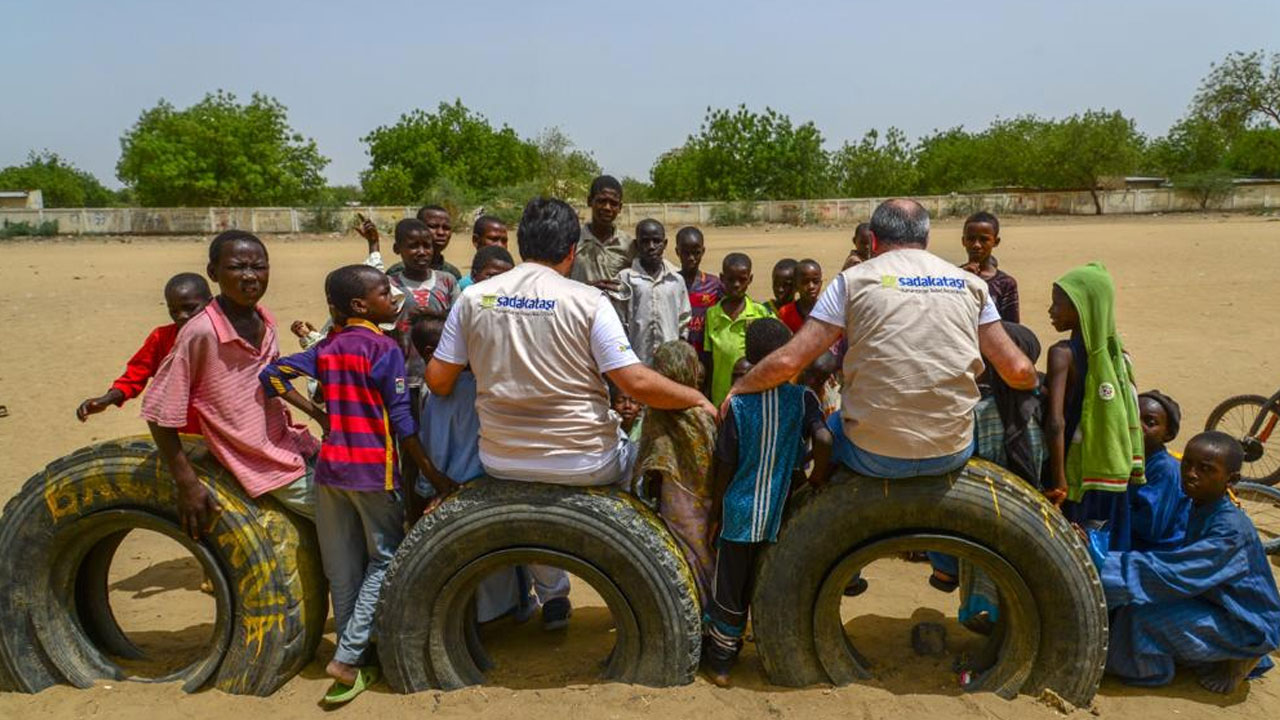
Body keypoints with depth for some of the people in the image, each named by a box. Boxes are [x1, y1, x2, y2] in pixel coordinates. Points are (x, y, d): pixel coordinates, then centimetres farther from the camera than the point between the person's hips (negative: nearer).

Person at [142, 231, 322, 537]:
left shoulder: (266, 324, 0)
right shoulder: (201, 333, -21)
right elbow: (158, 413, -16)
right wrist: (188, 485, -15)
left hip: (292, 446, 7)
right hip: (267, 467, -7)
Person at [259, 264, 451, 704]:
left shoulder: (326, 348, 8)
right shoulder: (386, 350, -9)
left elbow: (271, 375, 6)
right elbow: (401, 421, -12)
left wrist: (317, 414, 10)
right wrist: (434, 475, -6)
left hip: (330, 468, 6)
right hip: (373, 470, -6)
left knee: (342, 568, 12)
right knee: (385, 558, 7)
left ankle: (354, 657, 23)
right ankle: (347, 657, 0)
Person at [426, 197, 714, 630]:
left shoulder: (473, 297, -2)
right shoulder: (587, 301, -11)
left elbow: (438, 381, 2)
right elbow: (636, 383, -14)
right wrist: (697, 398, 1)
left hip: (501, 463, 3)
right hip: (584, 464, -2)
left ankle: (552, 597, 40)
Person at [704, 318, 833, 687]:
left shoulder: (736, 404, -10)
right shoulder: (803, 398, -8)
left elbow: (725, 467, -5)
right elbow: (824, 441, -22)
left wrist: (716, 508, 7)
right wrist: (816, 483, -5)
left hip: (740, 514, -1)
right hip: (781, 516, 1)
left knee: (729, 594, 13)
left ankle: (720, 662, 25)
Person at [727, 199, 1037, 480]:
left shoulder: (854, 280, -1)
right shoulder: (970, 283, 7)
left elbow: (788, 361, -7)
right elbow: (1017, 370, 6)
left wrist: (738, 388, 11)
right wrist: (1035, 383, 29)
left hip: (874, 457, -2)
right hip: (953, 454, 3)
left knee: (829, 427, 28)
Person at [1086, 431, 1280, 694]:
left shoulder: (1231, 529, -27)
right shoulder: (1199, 510, -2)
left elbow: (1175, 573, -34)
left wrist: (1102, 559, -39)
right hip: (1218, 606, 9)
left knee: (1144, 615, -24)